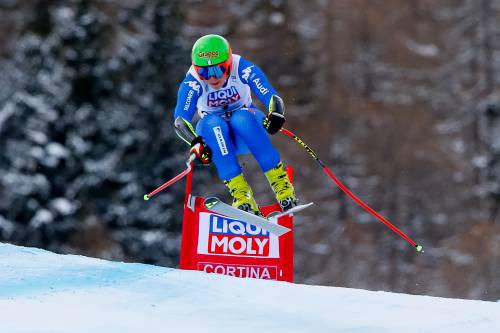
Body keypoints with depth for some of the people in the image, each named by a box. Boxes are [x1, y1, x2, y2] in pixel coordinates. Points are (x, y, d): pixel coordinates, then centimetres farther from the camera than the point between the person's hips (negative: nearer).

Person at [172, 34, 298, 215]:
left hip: (245, 127, 0)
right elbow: (180, 119, -31)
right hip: (214, 132, 1)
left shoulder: (243, 69, -23)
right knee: (214, 123, -34)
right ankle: (240, 191, -38)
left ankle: (280, 182, -33)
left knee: (241, 118, -35)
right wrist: (196, 143, -49)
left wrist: (276, 115, -48)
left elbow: (273, 98, -26)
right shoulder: (192, 83, -22)